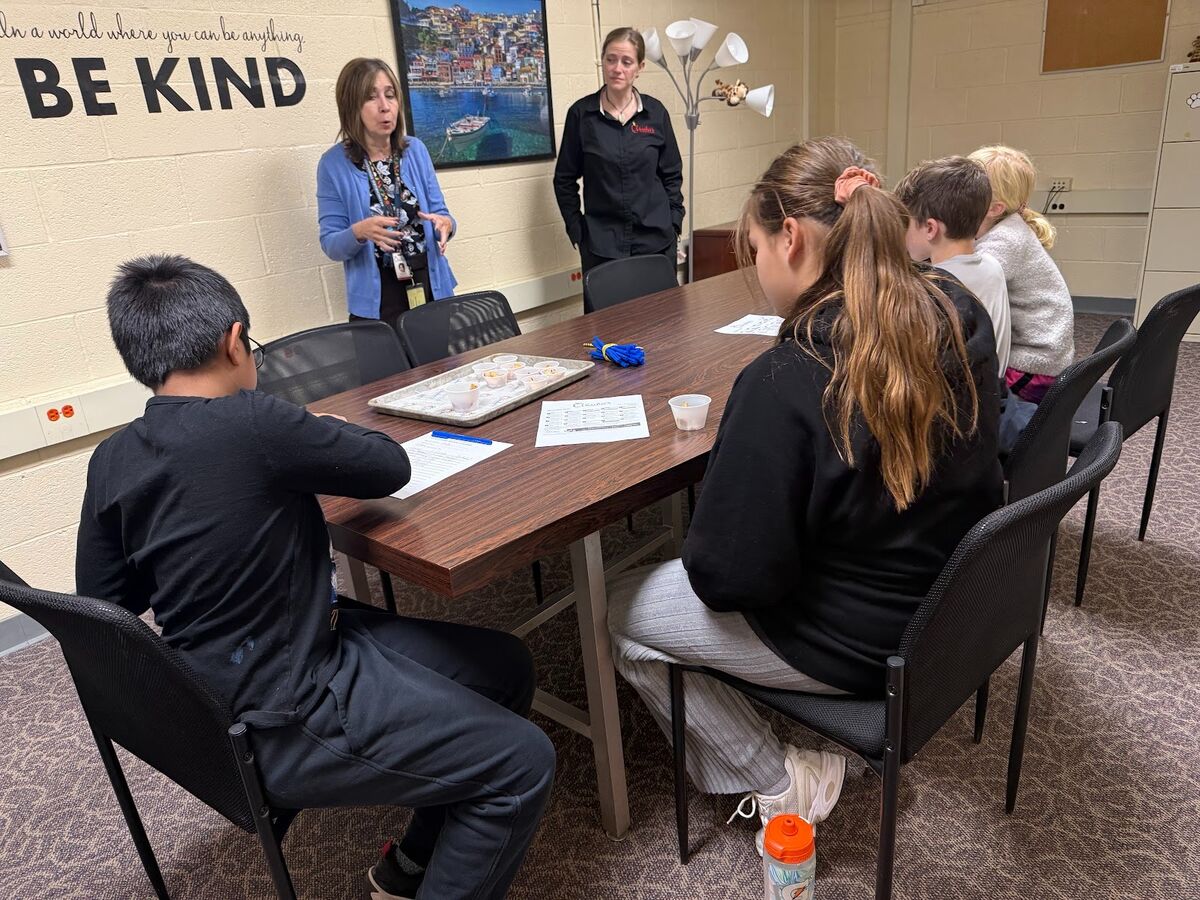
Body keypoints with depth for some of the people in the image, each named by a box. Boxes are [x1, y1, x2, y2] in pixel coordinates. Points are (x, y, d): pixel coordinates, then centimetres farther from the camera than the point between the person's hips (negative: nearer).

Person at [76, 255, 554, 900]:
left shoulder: (111, 462, 0)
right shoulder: (249, 424, -25)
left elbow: (100, 599, 9)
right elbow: (390, 467, -12)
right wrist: (326, 437, 8)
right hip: (282, 725, -9)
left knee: (506, 666, 14)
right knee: (523, 762, -5)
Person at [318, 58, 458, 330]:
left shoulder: (415, 150, 2)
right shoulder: (333, 164, -7)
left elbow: (440, 213, 8)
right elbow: (330, 244, -6)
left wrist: (445, 224, -16)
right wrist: (360, 232, -27)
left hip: (432, 287, 3)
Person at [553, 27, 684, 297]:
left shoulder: (656, 112, 3)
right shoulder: (581, 113, -1)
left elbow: (672, 174, 11)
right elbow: (565, 179, 4)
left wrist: (673, 223, 4)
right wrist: (577, 229, -1)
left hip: (656, 241, 2)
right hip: (601, 244, -1)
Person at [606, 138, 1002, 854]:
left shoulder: (786, 381, -31)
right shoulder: (961, 316, -8)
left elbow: (729, 577, -26)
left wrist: (700, 555, -3)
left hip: (860, 644, -8)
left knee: (619, 612, 9)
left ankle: (779, 787, 15)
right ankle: (800, 771, 29)